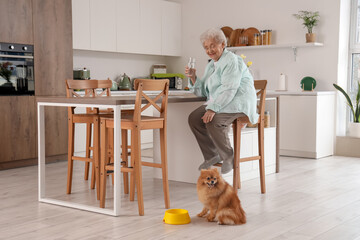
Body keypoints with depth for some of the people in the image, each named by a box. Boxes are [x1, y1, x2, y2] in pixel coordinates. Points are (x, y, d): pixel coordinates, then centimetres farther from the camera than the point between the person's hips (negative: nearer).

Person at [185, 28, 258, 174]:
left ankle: (228, 157, -12)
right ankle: (212, 155, -2)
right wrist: (193, 77, 2)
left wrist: (213, 109, -30)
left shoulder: (232, 60, -10)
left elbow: (229, 89, -22)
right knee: (194, 118, -11)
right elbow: (202, 91, 18)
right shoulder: (210, 65, 19)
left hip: (237, 102, -9)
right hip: (218, 103, 9)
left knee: (213, 121, -31)